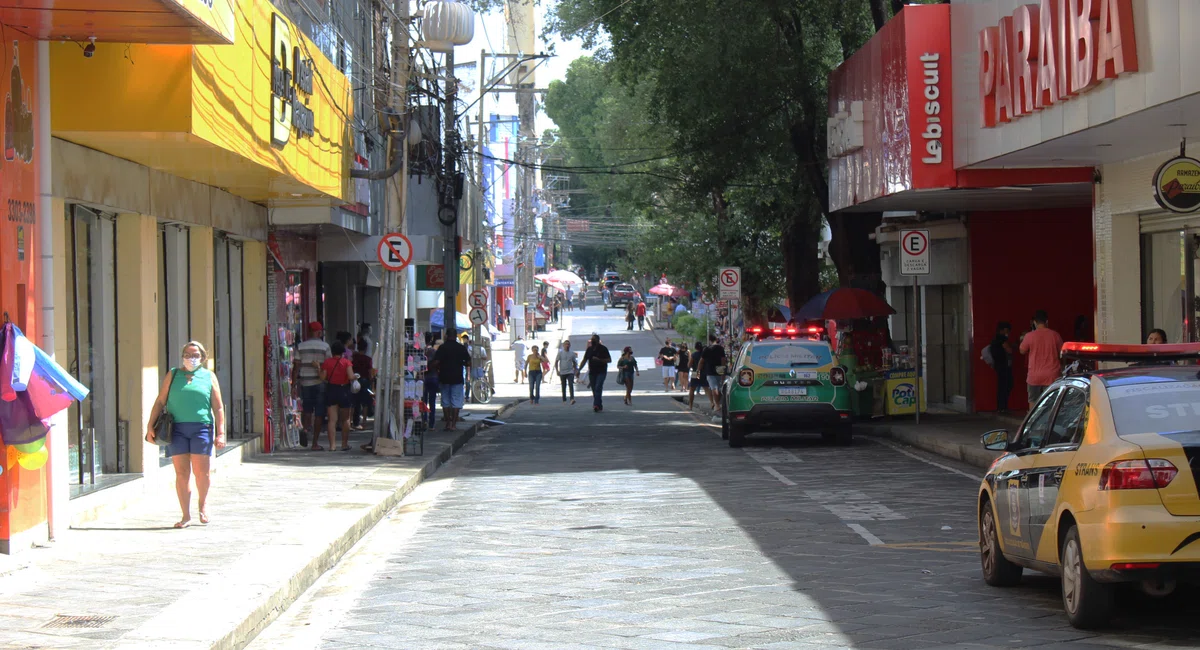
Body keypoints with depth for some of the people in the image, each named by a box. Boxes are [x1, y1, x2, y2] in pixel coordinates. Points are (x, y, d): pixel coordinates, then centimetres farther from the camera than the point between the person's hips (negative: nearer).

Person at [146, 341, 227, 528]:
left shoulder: (209, 377, 14)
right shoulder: (172, 375, 15)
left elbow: (218, 408, 10)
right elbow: (160, 402, 12)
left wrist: (220, 433, 1)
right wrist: (150, 426, 2)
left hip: (201, 427, -1)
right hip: (177, 429, 1)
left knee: (201, 472, -7)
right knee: (181, 473, -3)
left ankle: (203, 503, 21)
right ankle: (186, 516, 1)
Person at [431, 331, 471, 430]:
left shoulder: (442, 348, -5)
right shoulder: (461, 348, -1)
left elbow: (435, 362, -12)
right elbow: (468, 363, 0)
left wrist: (436, 370, 8)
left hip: (444, 378, 0)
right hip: (457, 378, 0)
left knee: (445, 401, 10)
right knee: (456, 402, 4)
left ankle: (447, 423, 8)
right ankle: (453, 424, -1)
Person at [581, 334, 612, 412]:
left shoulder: (603, 349, -3)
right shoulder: (589, 349, 10)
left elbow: (609, 360, -6)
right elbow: (584, 360, 15)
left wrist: (599, 359, -18)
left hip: (601, 372, -5)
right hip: (592, 372, 5)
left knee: (598, 388, -19)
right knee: (594, 390, 6)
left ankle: (596, 405, -26)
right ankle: (600, 406, 17)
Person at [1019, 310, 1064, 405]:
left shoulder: (1029, 336, -7)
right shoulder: (1055, 335, -2)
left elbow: (1022, 351, 7)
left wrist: (1022, 340, 23)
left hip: (1034, 376, -1)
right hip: (1052, 376, 1)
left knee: (1033, 401, 10)